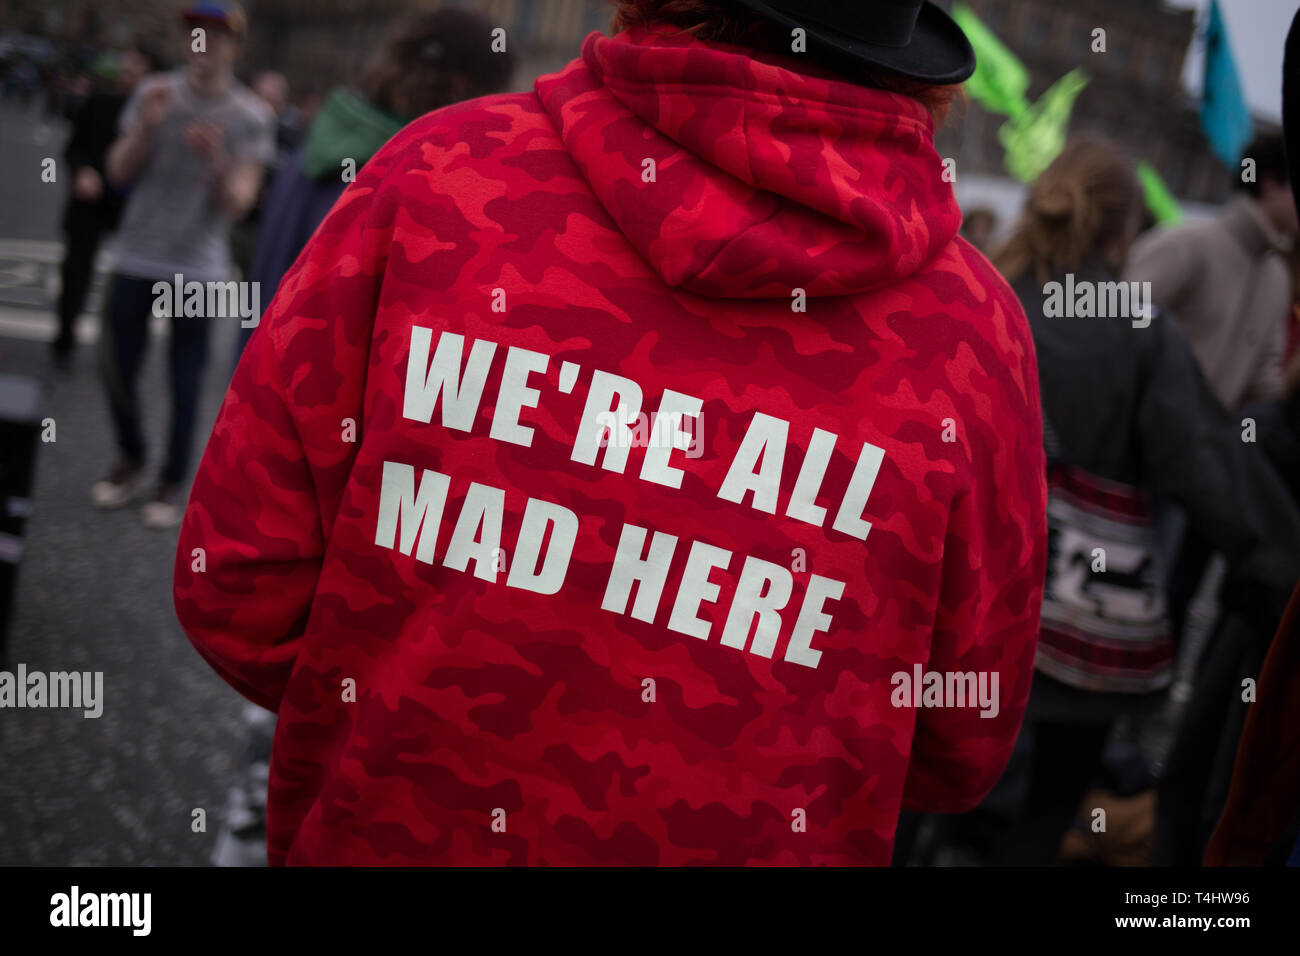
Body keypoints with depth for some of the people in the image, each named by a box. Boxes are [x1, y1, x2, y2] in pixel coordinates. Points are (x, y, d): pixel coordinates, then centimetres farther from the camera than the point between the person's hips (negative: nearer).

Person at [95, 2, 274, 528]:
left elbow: (239, 202, -8)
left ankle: (173, 482, 12)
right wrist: (146, 128, -16)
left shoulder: (250, 116, -4)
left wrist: (217, 162, -27)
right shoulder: (154, 94, 3)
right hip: (136, 258, 3)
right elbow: (119, 172, 2)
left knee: (185, 384, -1)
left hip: (198, 268, -3)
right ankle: (131, 462, 30)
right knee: (118, 369, 9)